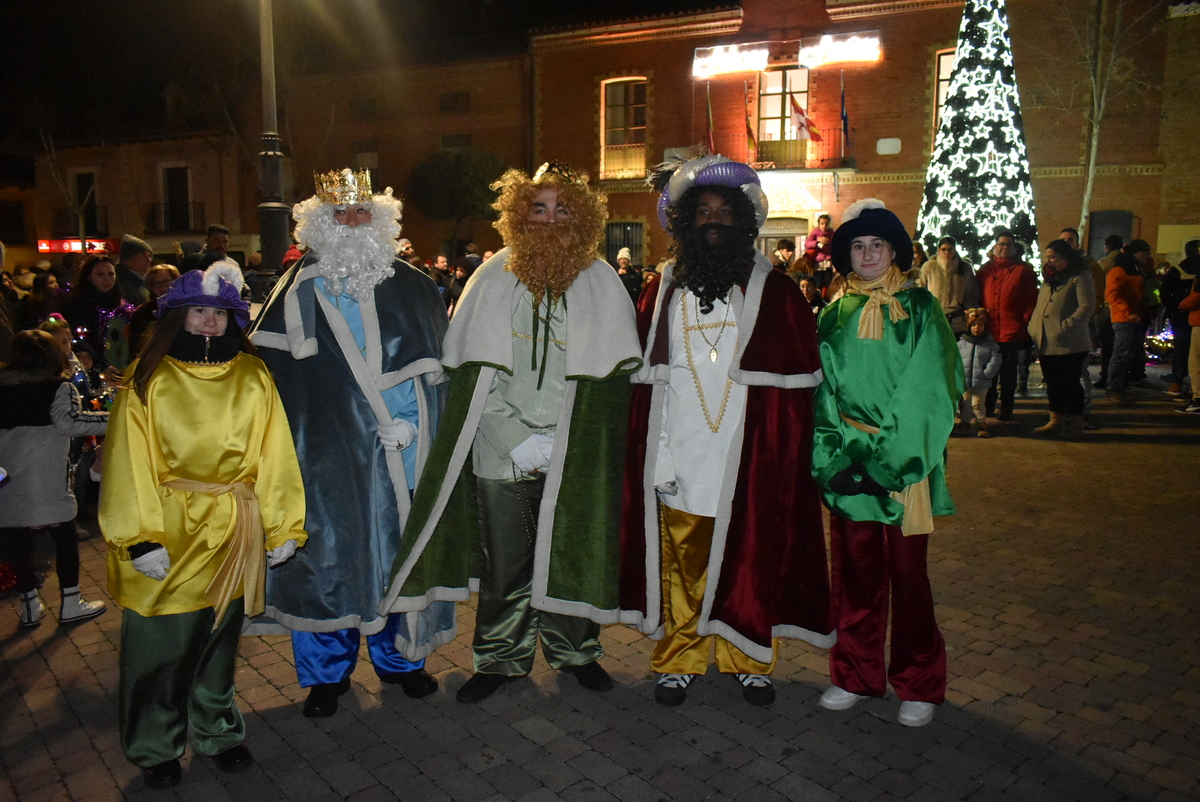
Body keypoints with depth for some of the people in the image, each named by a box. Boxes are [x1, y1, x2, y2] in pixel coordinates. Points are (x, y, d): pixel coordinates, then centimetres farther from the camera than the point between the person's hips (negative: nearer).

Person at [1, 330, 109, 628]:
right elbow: (68, 421, -20)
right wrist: (114, 419, -19)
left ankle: (30, 606, 22)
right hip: (44, 480, -5)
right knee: (65, 538, 8)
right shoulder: (59, 388, -4)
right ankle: (70, 604, 12)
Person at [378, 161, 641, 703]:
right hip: (501, 453, 0)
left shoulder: (601, 283, 4)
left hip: (573, 457, 0)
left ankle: (573, 648, 29)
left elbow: (612, 375, 1)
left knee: (571, 553, 8)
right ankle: (500, 657, 26)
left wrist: (555, 442, -8)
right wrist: (518, 440, -8)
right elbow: (471, 372, 1)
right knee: (503, 561, 7)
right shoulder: (493, 279, 4)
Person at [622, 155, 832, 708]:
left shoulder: (776, 292, 3)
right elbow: (645, 381, 6)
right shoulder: (663, 292, 8)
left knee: (748, 560, 7)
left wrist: (788, 453, -6)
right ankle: (680, 658, 25)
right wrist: (651, 459, -1)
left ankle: (749, 661, 26)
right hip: (678, 458, 1)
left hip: (751, 458, -1)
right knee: (681, 562, 7)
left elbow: (798, 386, 2)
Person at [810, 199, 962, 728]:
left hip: (904, 465, -2)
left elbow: (929, 393, -6)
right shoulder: (834, 317, 10)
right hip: (847, 464, 3)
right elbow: (821, 394, 4)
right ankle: (857, 674, 24)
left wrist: (888, 459, -13)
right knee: (854, 571, 8)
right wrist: (835, 457, -9)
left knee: (907, 571, 4)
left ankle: (919, 684, 20)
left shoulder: (920, 310, 2)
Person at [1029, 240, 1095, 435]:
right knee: (1053, 383, 11)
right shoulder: (1050, 278, 19)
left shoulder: (1080, 276, -6)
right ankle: (1056, 421, 20)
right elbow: (1040, 307, 23)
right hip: (1047, 343, 8)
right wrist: (1034, 326, 8)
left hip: (1069, 344, -8)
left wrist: (1064, 327, -20)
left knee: (1070, 383, -1)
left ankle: (1075, 423, 9)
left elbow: (1087, 307, -15)